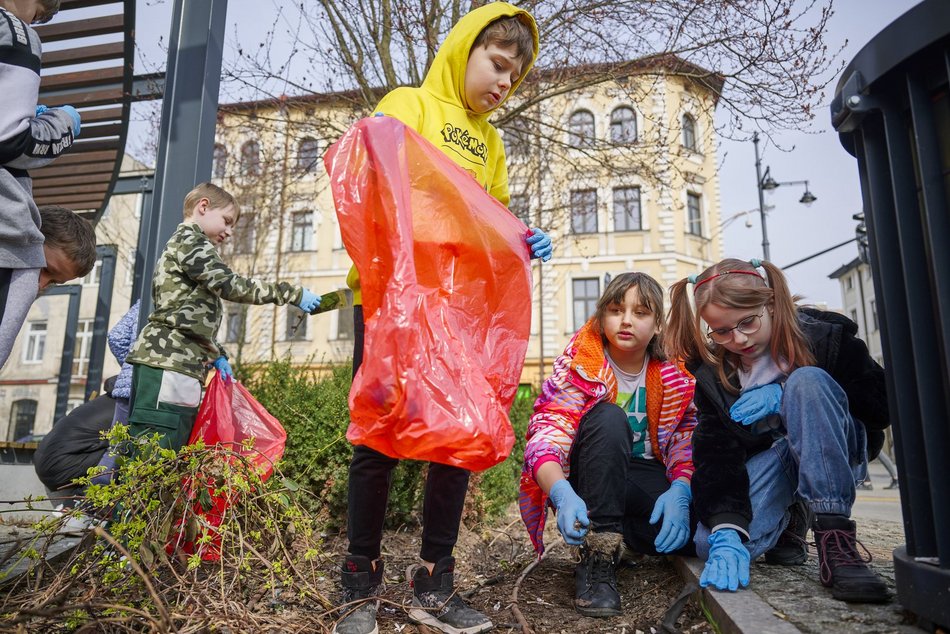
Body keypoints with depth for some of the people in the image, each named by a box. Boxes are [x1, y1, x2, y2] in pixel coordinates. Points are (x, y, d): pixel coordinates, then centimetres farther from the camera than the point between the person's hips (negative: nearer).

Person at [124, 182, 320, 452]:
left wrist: (214, 355, 19)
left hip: (168, 357, 10)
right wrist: (293, 293, -12)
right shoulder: (190, 240, -1)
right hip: (170, 360, -10)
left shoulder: (181, 244, 29)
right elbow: (230, 284, -15)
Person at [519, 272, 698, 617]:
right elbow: (544, 435, -23)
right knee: (609, 417, -33)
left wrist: (680, 490, -24)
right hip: (590, 478, -3)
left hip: (649, 479, 3)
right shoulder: (579, 365, -13)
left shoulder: (675, 374, -3)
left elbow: (688, 441, -5)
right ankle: (597, 558, -29)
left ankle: (621, 531, 2)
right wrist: (562, 495, -41)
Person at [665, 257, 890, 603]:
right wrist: (726, 532, -35)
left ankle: (835, 539, -32)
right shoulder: (713, 374, -11)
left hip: (832, 451, -1)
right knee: (711, 543, -24)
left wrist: (786, 395, -25)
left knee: (806, 380, -32)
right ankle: (787, 521, 12)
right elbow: (716, 456, -19)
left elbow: (881, 405, -14)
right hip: (766, 461, 2)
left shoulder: (825, 338, -16)